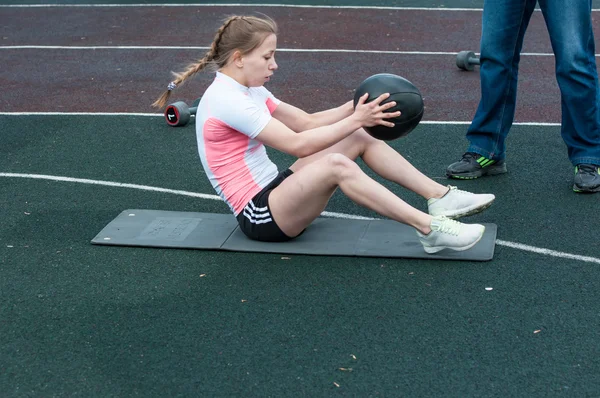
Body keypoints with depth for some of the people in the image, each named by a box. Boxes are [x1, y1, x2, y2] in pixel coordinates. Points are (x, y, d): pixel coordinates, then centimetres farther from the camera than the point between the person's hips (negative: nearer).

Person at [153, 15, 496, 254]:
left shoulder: (247, 90, 11)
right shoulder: (226, 99, -20)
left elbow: (308, 122, 8)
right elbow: (298, 144, -25)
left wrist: (357, 107, -6)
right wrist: (354, 119, -20)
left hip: (274, 189, 10)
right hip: (259, 217, -10)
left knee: (360, 139, 0)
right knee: (335, 164, -34)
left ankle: (439, 197, -3)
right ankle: (429, 229, -32)